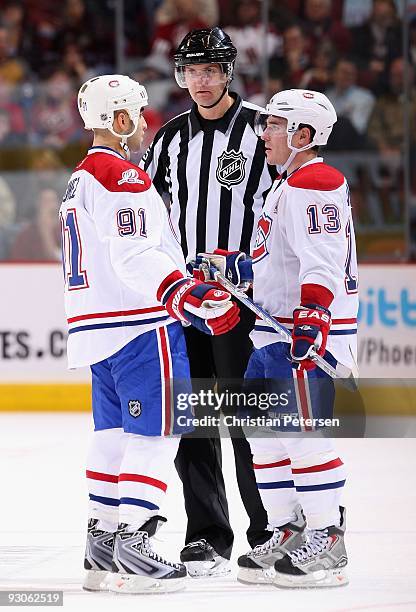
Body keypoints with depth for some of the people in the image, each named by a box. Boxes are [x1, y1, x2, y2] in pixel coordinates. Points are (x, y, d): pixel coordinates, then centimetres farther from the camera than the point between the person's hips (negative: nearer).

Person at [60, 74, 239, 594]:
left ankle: (101, 543, 14)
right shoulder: (122, 176, -13)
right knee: (155, 431, -9)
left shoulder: (81, 178, 20)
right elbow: (135, 255, -24)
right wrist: (190, 295, -33)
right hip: (139, 323, -10)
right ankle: (132, 541, -15)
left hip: (97, 327, 10)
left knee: (114, 431, 13)